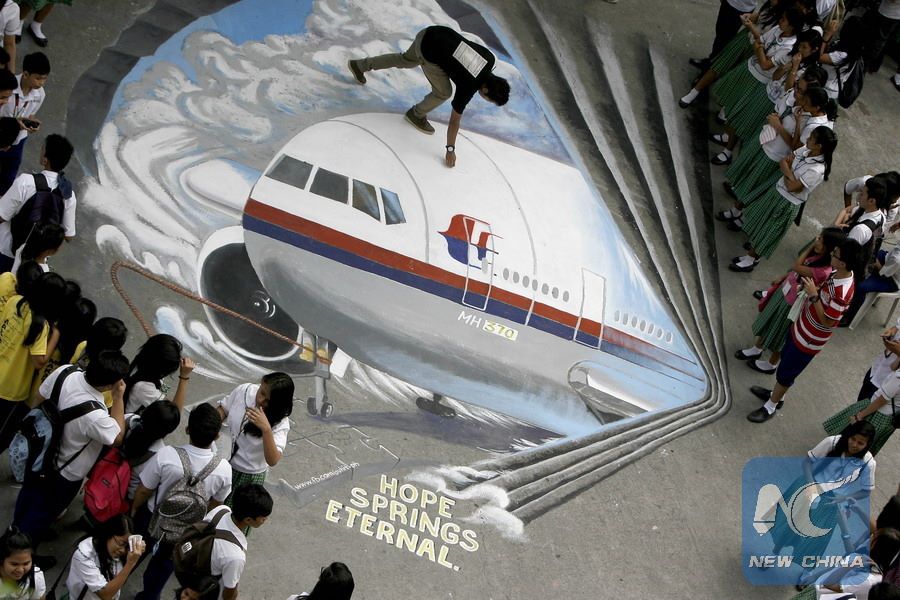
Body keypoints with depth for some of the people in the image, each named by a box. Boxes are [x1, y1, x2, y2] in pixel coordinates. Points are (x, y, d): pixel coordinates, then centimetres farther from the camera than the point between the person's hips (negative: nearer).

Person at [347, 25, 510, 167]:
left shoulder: (490, 59, -4)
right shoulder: (468, 86, -19)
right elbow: (455, 120, -11)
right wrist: (450, 150, -5)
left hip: (432, 34, 7)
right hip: (429, 51, -7)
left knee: (406, 60, 32)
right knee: (443, 93, -2)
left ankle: (360, 65, 47)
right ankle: (417, 115, 25)